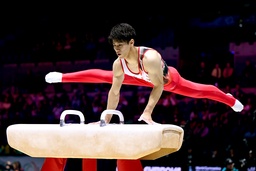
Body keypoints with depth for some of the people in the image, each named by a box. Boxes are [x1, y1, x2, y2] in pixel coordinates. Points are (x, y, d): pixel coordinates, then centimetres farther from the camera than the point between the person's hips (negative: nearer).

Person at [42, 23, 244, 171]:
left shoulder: (150, 57, -48)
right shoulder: (118, 64, -30)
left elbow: (158, 86, -40)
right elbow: (114, 91, -20)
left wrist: (147, 113, -44)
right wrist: (107, 119, -17)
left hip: (169, 79, -4)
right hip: (143, 79, 4)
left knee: (197, 90, 13)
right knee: (102, 76, 5)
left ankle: (229, 99, 41)